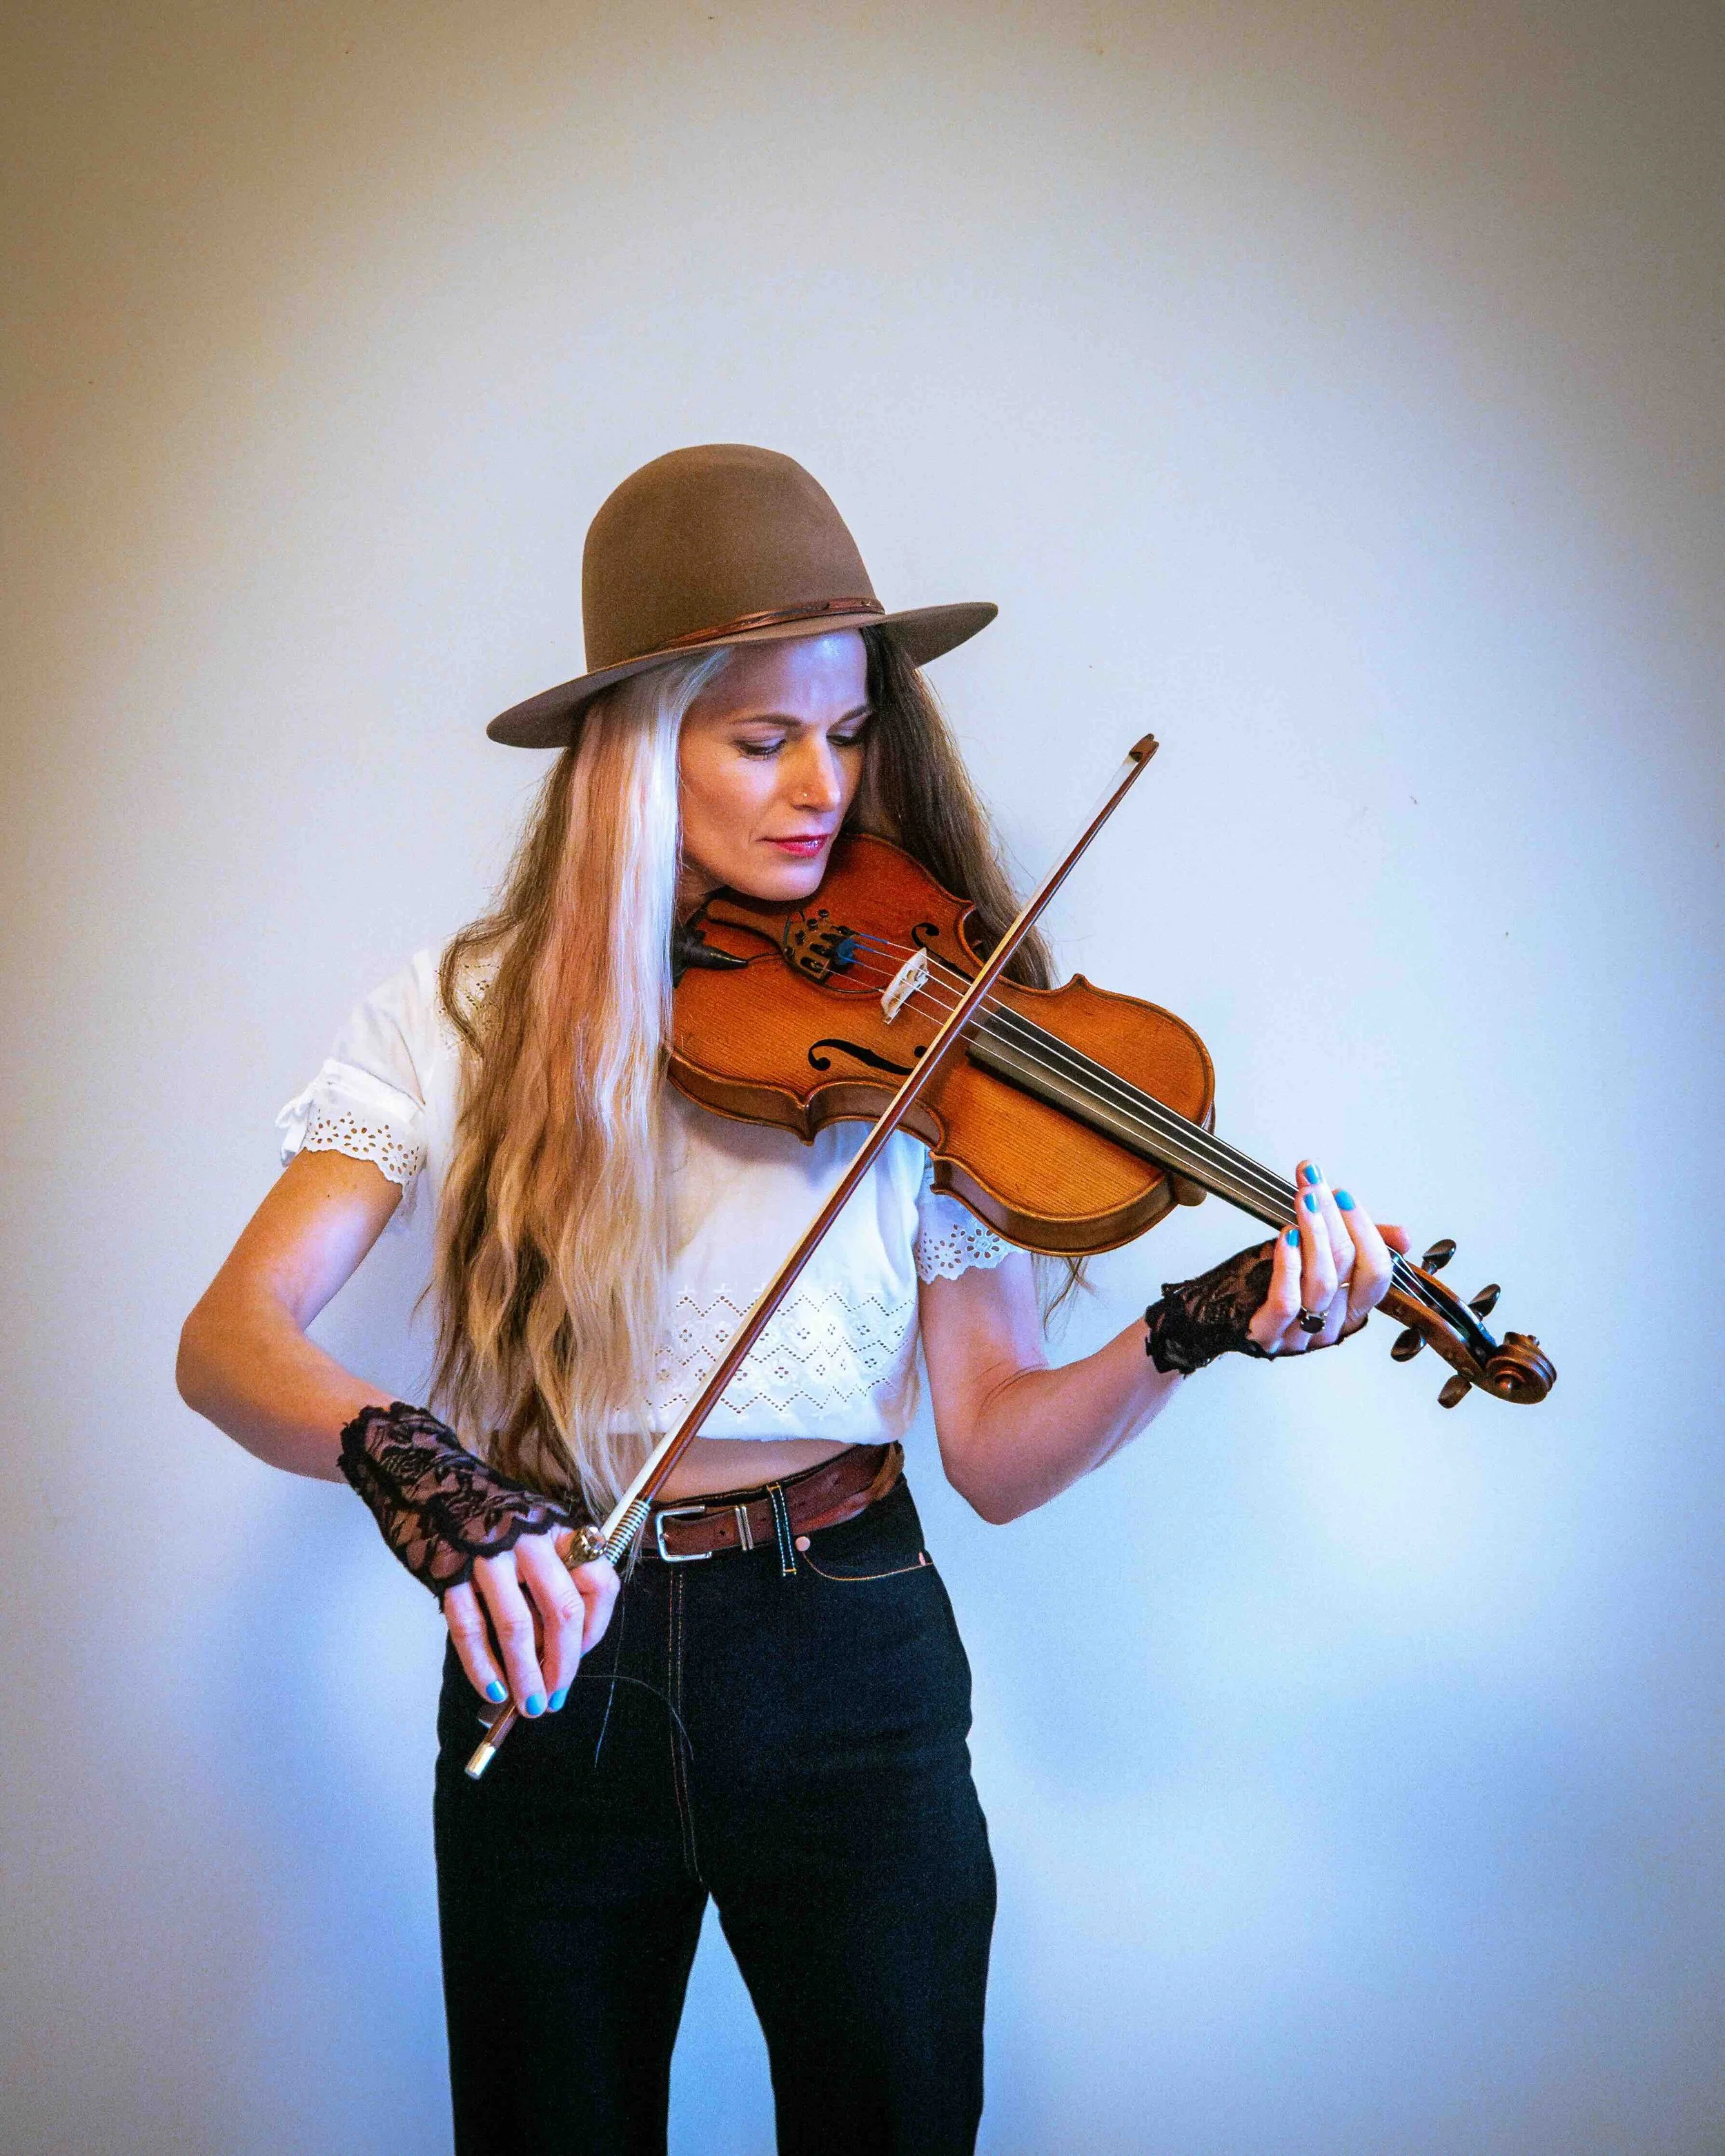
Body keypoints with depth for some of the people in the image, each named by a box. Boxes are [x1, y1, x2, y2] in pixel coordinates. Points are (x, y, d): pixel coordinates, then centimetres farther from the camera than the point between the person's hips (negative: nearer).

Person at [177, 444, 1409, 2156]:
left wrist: (1186, 1339, -24)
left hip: (845, 1671, 0)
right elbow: (229, 1338, -12)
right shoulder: (464, 1019, -4)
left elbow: (992, 1455, -5)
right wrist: (402, 1460, -32)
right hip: (550, 1666, 1)